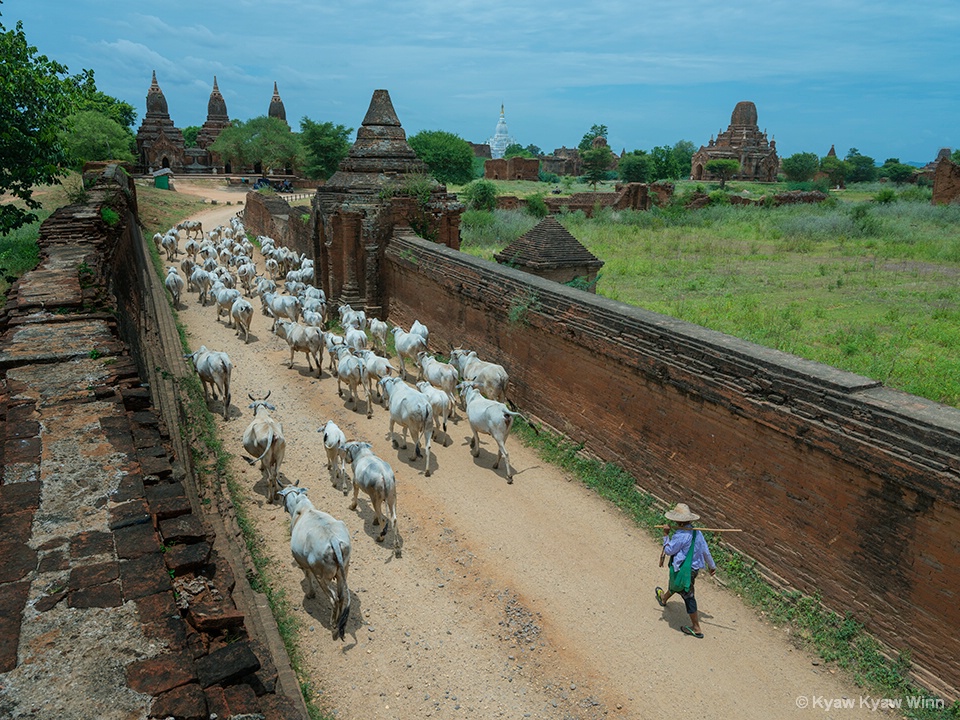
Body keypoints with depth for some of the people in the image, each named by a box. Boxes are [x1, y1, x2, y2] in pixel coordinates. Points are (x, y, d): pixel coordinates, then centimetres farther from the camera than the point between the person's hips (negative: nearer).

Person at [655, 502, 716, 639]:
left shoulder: (680, 536, -29)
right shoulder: (697, 532, -3)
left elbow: (668, 551, -16)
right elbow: (705, 551, 6)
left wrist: (666, 535, -7)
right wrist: (712, 566, 18)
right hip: (694, 568, 9)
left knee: (688, 596, 9)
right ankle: (664, 599, 56)